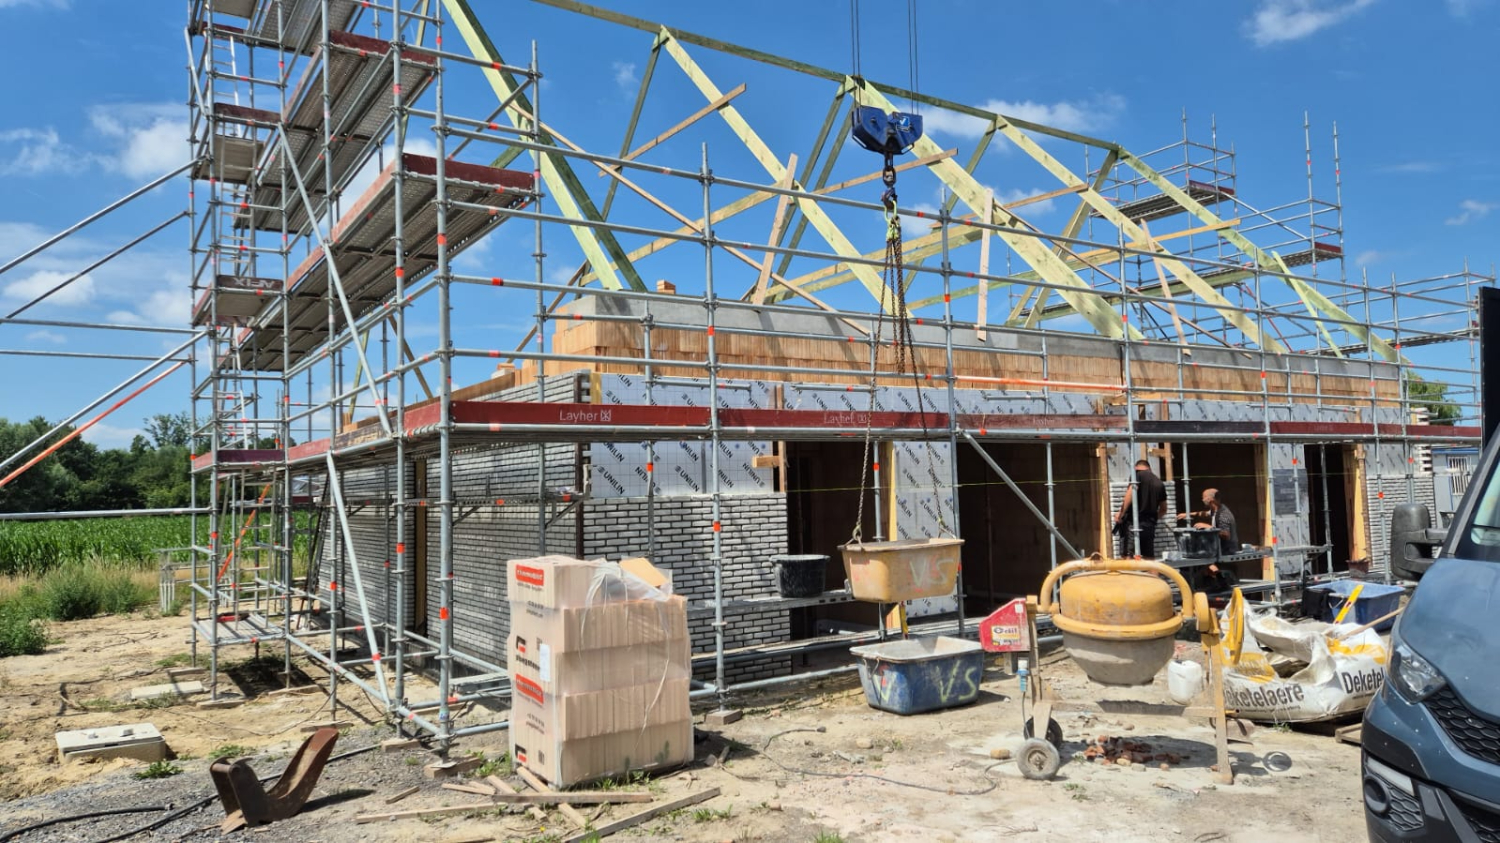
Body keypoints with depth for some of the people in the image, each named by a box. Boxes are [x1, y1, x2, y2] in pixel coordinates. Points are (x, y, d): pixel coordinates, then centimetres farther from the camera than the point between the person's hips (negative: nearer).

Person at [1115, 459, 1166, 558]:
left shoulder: (1138, 474, 1)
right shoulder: (1159, 483, 18)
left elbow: (1131, 493, -16)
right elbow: (1163, 509, 26)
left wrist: (1121, 514, -13)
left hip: (1133, 522, -6)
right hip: (1150, 524, 6)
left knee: (1127, 558, -9)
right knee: (1149, 559, 10)